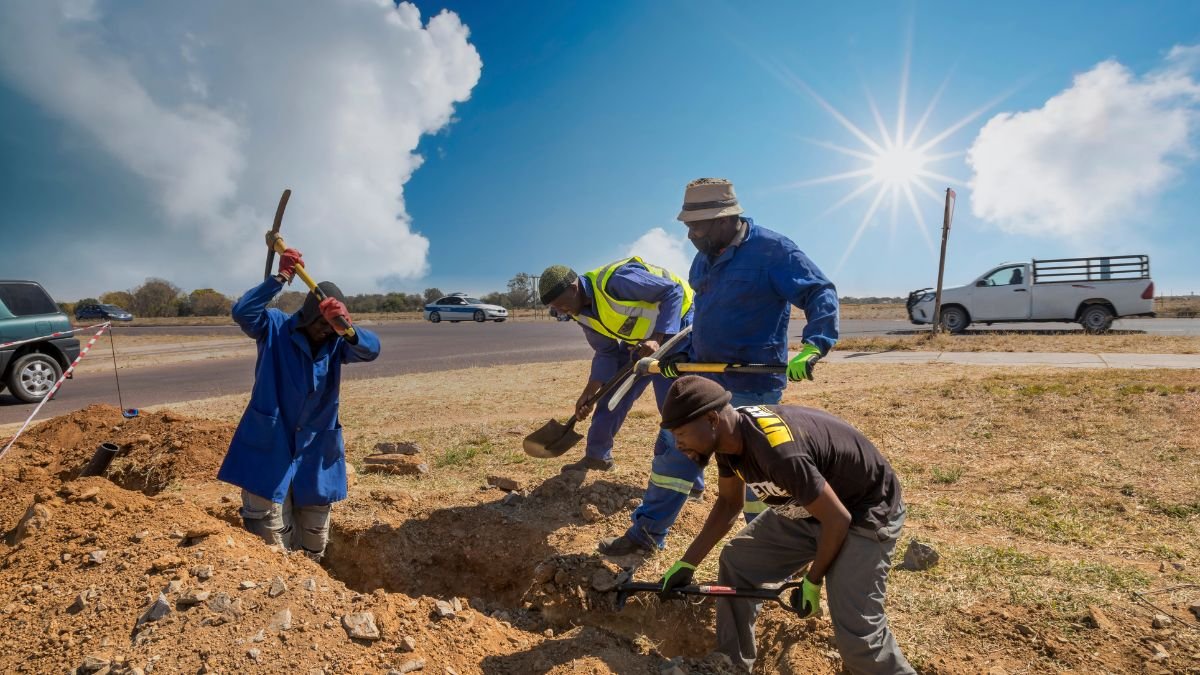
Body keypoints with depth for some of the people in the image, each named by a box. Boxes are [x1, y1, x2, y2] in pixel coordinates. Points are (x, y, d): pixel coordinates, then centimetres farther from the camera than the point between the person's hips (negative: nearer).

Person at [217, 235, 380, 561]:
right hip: (270, 448, -3)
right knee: (272, 541, 0)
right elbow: (241, 312, -25)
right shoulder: (275, 327, -5)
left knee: (314, 544, 16)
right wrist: (280, 278, -31)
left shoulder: (335, 342, -2)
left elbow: (371, 349, -22)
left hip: (315, 452, 3)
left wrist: (347, 330, -42)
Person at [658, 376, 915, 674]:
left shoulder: (778, 451, -38)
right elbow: (729, 503, 5)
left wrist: (812, 581, -10)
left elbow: (837, 519, -26)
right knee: (736, 562, 8)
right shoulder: (729, 436, -12)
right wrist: (686, 564, 3)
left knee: (856, 631, -18)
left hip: (864, 511, -8)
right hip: (806, 507, 8)